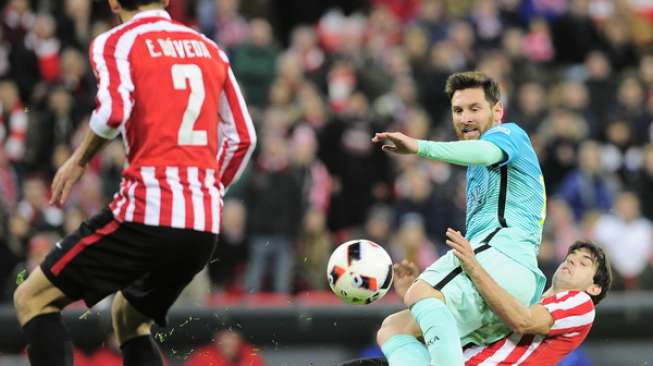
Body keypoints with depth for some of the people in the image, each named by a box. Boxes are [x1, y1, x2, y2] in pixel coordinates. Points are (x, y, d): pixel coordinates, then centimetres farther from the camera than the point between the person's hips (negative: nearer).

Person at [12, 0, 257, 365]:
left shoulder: (115, 43, 0)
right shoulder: (210, 49, 17)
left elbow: (113, 112, -17)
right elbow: (242, 137, 18)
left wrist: (78, 161, -1)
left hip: (146, 213, -6)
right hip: (206, 225, 6)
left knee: (33, 299, 6)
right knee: (129, 318, 27)